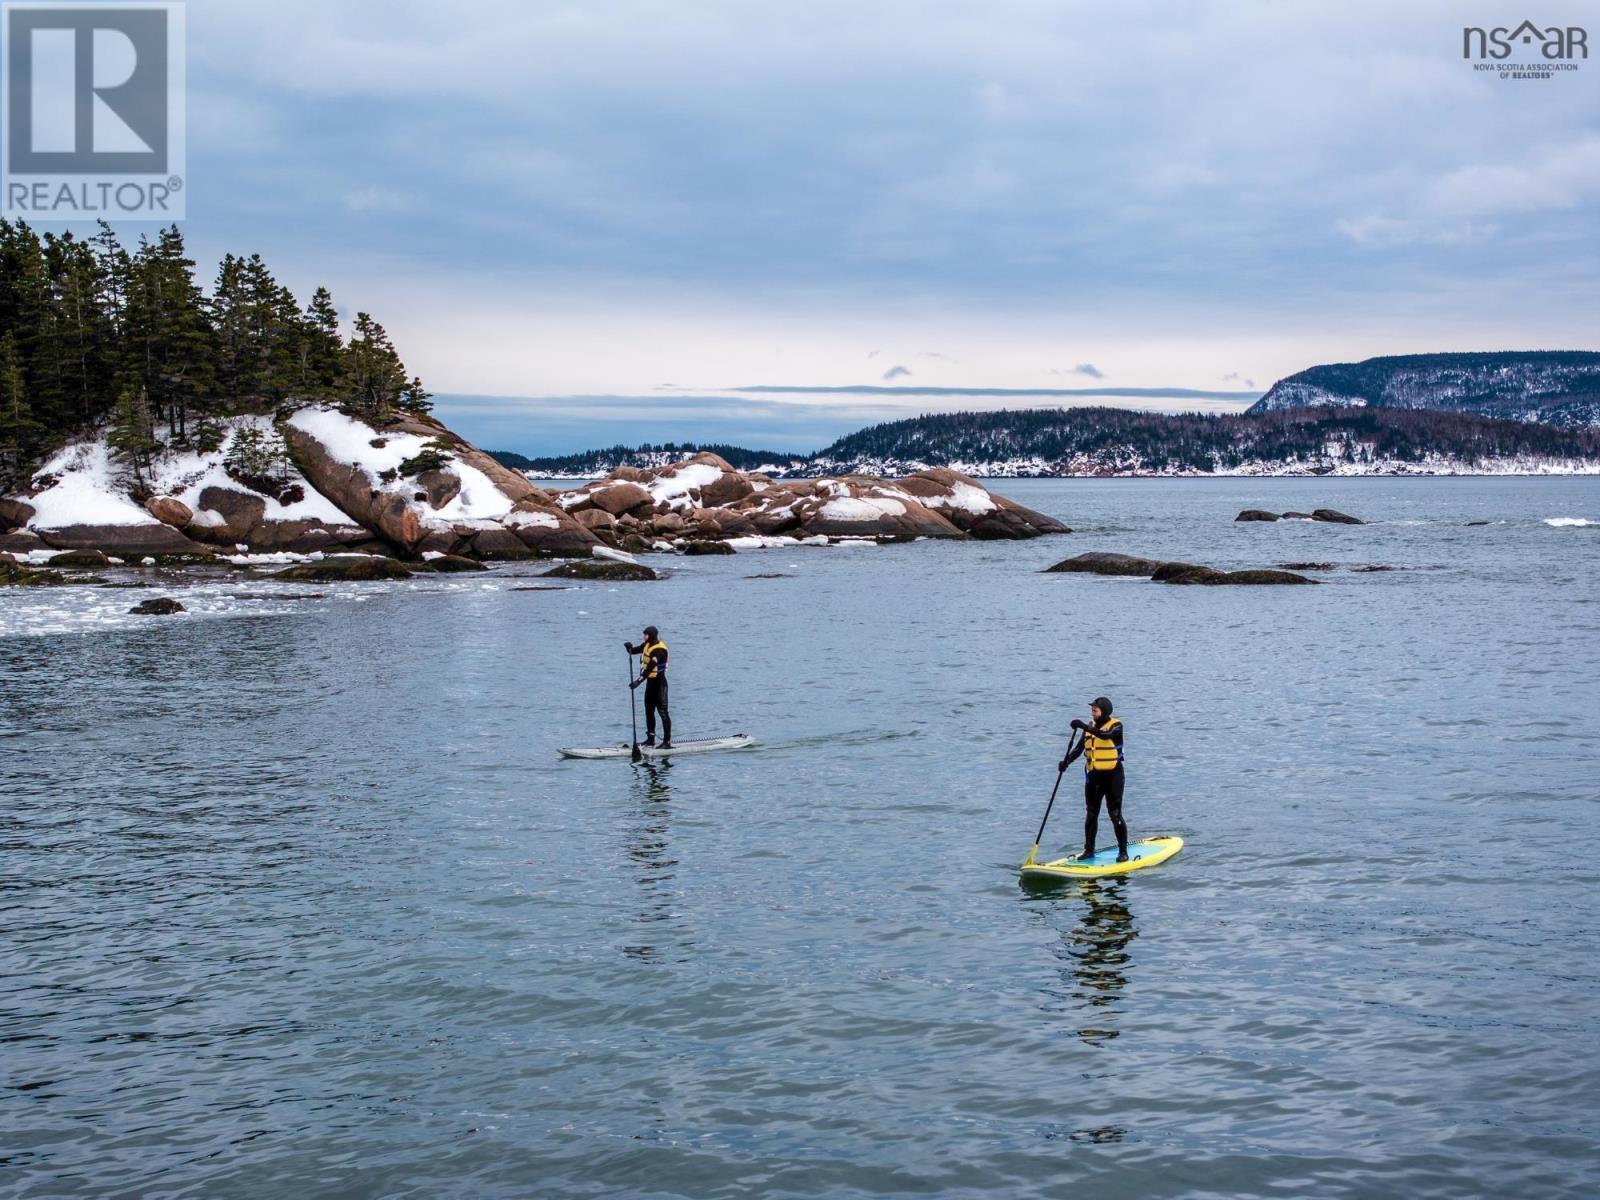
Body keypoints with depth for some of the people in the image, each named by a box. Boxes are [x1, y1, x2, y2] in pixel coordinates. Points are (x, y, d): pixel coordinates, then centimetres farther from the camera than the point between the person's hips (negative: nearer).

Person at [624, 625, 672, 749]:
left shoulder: (659, 650, -22)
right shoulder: (647, 645, 6)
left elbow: (650, 667, -31)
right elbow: (633, 651, 13)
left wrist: (639, 681, -38)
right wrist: (629, 647, -12)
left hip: (659, 682, -10)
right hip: (650, 681, 10)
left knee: (662, 711, -10)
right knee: (649, 711, 14)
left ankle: (667, 741, -10)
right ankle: (651, 738, 23)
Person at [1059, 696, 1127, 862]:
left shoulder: (1115, 725, -7)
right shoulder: (1090, 726, 10)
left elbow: (1106, 735, -29)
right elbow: (1079, 748, 3)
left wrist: (1084, 726, -38)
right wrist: (1067, 761, -14)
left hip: (1112, 775, -6)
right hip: (1093, 775, 6)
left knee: (1115, 815, -5)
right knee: (1091, 814, 9)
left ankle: (1123, 851, 2)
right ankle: (1089, 850, 17)